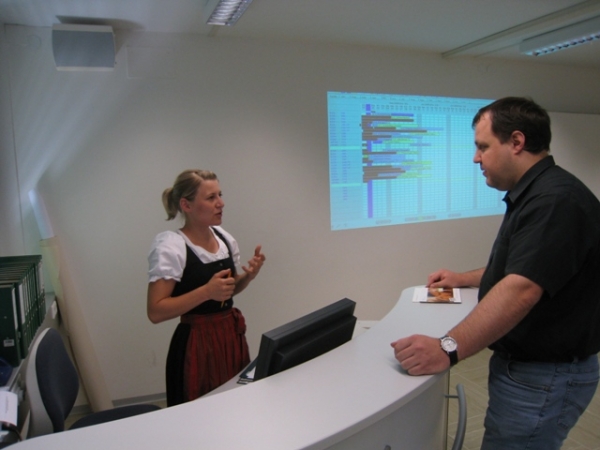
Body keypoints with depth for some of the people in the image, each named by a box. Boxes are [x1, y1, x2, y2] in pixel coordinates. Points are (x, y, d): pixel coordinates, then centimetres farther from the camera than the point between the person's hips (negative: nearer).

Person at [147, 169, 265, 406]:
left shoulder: (225, 238, 3)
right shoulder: (170, 246, -16)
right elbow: (155, 312, -19)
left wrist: (249, 275, -5)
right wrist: (206, 291, -29)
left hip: (231, 335, 6)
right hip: (197, 343, -6)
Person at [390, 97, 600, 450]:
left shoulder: (555, 200, -24)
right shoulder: (535, 195, 11)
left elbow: (521, 289, -35)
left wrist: (449, 349, -40)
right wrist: (464, 279, 17)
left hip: (545, 377, -10)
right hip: (526, 363, 10)